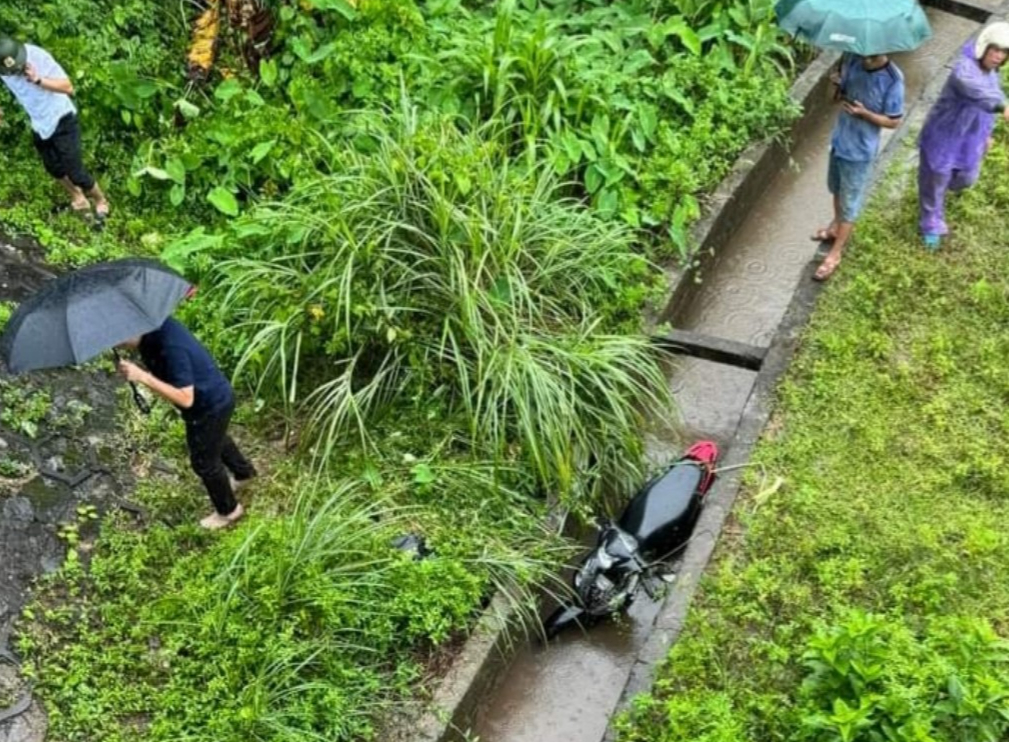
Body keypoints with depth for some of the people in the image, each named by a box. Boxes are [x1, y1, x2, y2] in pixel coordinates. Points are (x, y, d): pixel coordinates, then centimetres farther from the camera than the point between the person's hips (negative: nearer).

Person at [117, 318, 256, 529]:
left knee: (204, 462, 14)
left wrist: (142, 377, -43)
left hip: (210, 407, -9)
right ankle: (244, 472, 62)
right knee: (216, 439, 35)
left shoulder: (171, 346, -39)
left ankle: (228, 510, 38)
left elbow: (186, 399, -38)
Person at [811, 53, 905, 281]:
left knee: (850, 203, 8)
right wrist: (838, 85, -17)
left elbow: (893, 121, -16)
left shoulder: (893, 79, -25)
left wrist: (863, 113, -30)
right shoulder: (852, 59, -10)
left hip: (860, 149, -6)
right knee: (837, 189, 27)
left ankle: (835, 254, 20)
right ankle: (836, 226, 52)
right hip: (840, 137, 6)